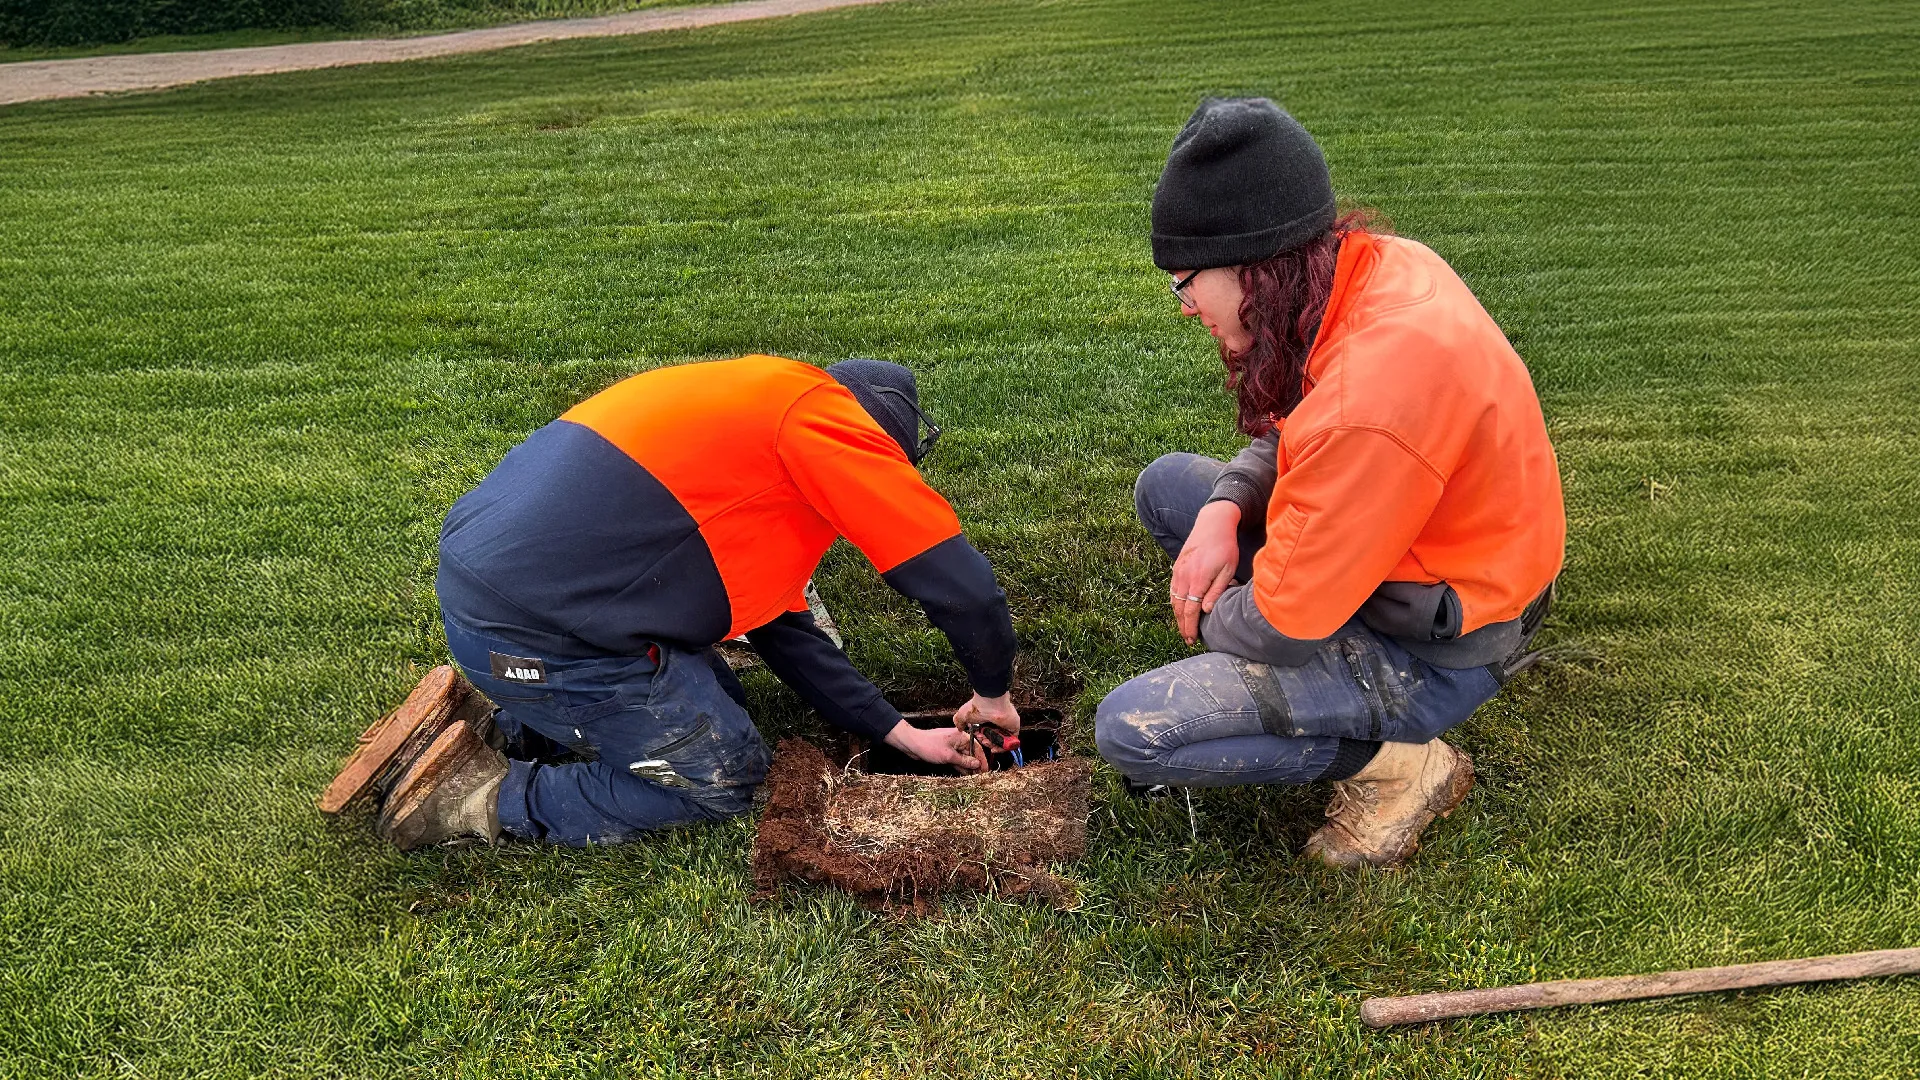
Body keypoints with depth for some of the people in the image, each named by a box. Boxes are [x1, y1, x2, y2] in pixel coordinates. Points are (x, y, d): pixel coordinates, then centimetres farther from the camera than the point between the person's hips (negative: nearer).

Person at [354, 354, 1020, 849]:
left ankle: (521, 734, 19)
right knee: (726, 780, 9)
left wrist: (903, 735, 19)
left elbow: (782, 629, 20)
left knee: (716, 708, 24)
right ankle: (488, 797, 8)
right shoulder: (826, 418, -8)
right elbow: (962, 585, -10)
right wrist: (993, 692, 10)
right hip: (535, 636, -10)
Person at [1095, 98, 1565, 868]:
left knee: (1128, 733, -16)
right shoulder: (1371, 262, -9)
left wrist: (1210, 618, -4)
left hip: (1428, 654, -9)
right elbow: (1290, 433, 9)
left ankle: (1396, 760, -2)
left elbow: (1282, 624, -26)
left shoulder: (1368, 405, -37)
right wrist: (1223, 511, -8)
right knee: (1168, 486, 13)